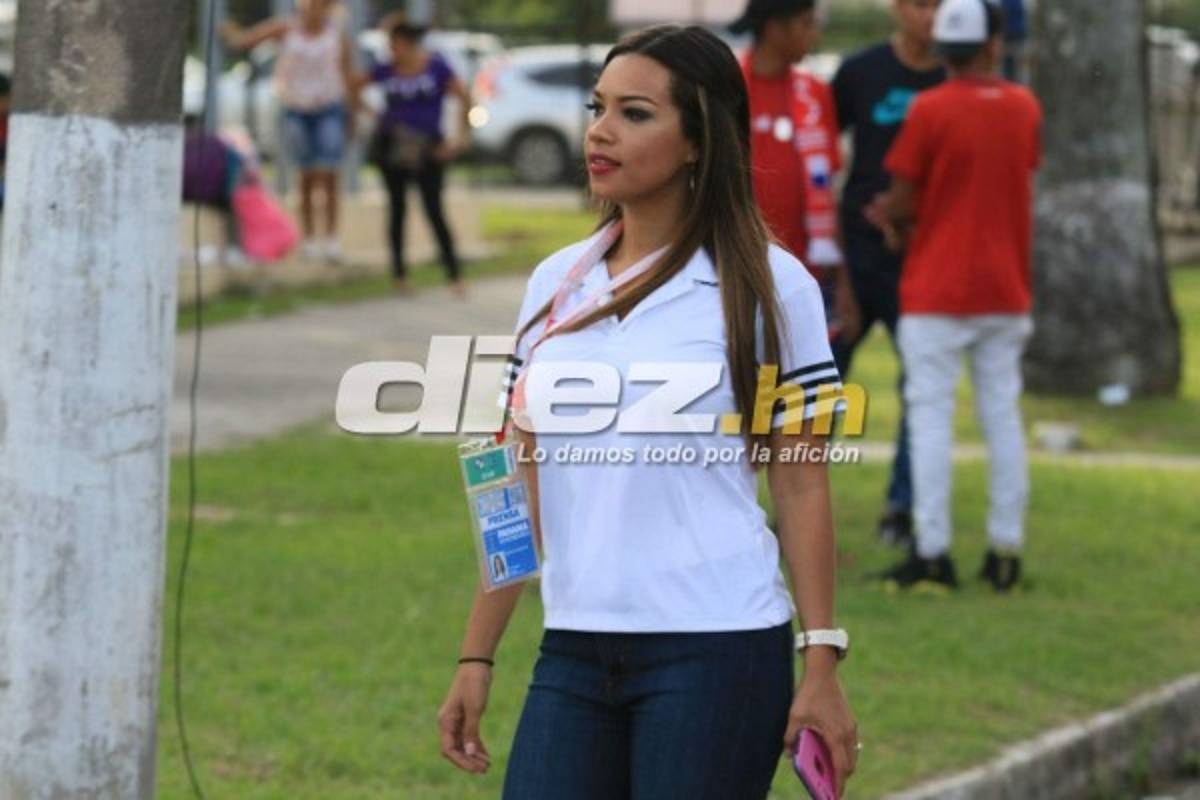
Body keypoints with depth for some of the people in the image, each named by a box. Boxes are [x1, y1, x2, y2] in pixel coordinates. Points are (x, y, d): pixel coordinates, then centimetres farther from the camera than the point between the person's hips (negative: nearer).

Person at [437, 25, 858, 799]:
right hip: (573, 655, 5)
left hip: (717, 649, -5)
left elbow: (801, 485, -2)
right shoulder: (555, 283, 12)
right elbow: (521, 487, 14)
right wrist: (477, 656, 11)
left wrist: (822, 663, -8)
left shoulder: (766, 286, -2)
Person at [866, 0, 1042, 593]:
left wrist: (896, 218, 14)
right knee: (1003, 416, 9)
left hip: (937, 292, -4)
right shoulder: (1025, 109, 4)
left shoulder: (931, 110, -11)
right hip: (1006, 290, 4)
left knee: (931, 416, -2)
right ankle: (1006, 550, 9)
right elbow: (1003, 188, 11)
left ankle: (932, 555, -5)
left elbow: (901, 202, -10)